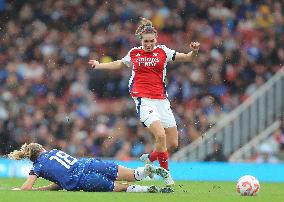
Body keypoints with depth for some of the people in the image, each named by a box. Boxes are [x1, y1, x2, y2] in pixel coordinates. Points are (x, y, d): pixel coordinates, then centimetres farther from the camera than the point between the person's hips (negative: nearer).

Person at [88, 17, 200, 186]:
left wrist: (194, 52, -16)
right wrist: (99, 65, 28)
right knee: (161, 136, -22)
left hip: (161, 100, 3)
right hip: (144, 100, -3)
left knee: (173, 143, 3)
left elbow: (186, 58, 5)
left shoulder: (163, 51, 6)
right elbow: (119, 64, 28)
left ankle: (149, 158, 31)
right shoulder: (134, 53, 7)